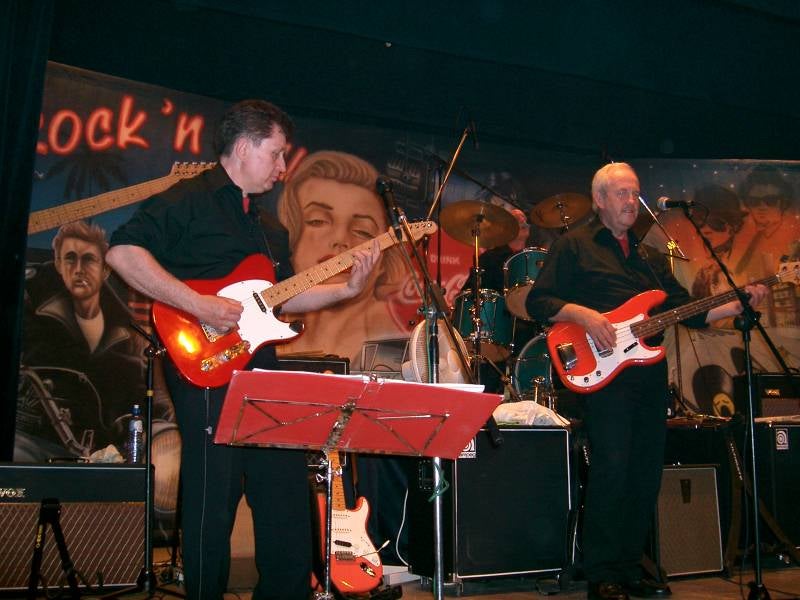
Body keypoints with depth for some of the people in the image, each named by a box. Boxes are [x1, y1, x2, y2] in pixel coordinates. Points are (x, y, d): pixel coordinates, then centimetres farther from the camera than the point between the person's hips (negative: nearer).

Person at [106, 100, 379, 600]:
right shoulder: (190, 199, -5)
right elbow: (123, 250, -17)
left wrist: (348, 289, 8)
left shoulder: (269, 227, 22)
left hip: (263, 370, 9)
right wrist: (198, 305, -22)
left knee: (286, 490, 11)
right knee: (214, 497, -3)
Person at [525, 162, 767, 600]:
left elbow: (687, 310, 18)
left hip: (650, 373, 7)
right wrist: (583, 314, -19)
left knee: (646, 474, 8)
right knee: (610, 472, -11)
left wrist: (738, 304, 5)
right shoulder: (574, 246, 3)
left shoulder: (650, 257, 23)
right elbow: (538, 301, -4)